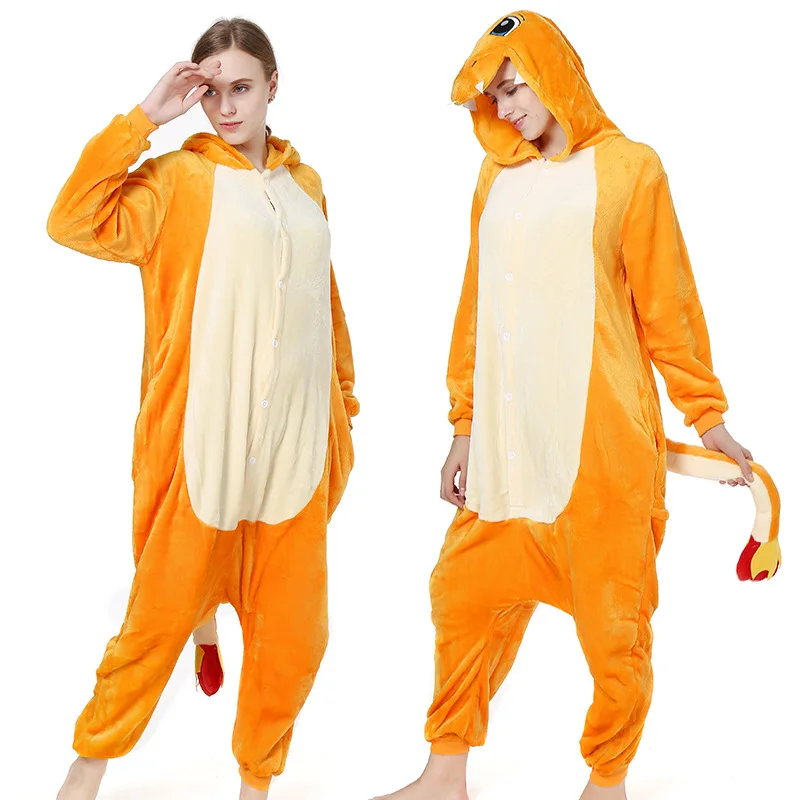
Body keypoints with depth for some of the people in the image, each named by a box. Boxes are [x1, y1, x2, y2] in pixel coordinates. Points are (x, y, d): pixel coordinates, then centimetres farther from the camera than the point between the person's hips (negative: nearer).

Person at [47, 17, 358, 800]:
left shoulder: (304, 183, 12)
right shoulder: (177, 179, -2)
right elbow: (74, 222, -17)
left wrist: (343, 406, 18)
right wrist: (143, 118, -15)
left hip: (294, 443, 4)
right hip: (199, 440, -4)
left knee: (292, 633, 8)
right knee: (163, 612, 4)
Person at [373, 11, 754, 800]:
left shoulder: (626, 167, 1)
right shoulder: (496, 179, 13)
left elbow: (666, 304, 2)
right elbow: (474, 312, 15)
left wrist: (707, 415, 2)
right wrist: (464, 427, 13)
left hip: (600, 434, -4)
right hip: (506, 437, 4)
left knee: (612, 616, 4)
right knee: (464, 594, 7)